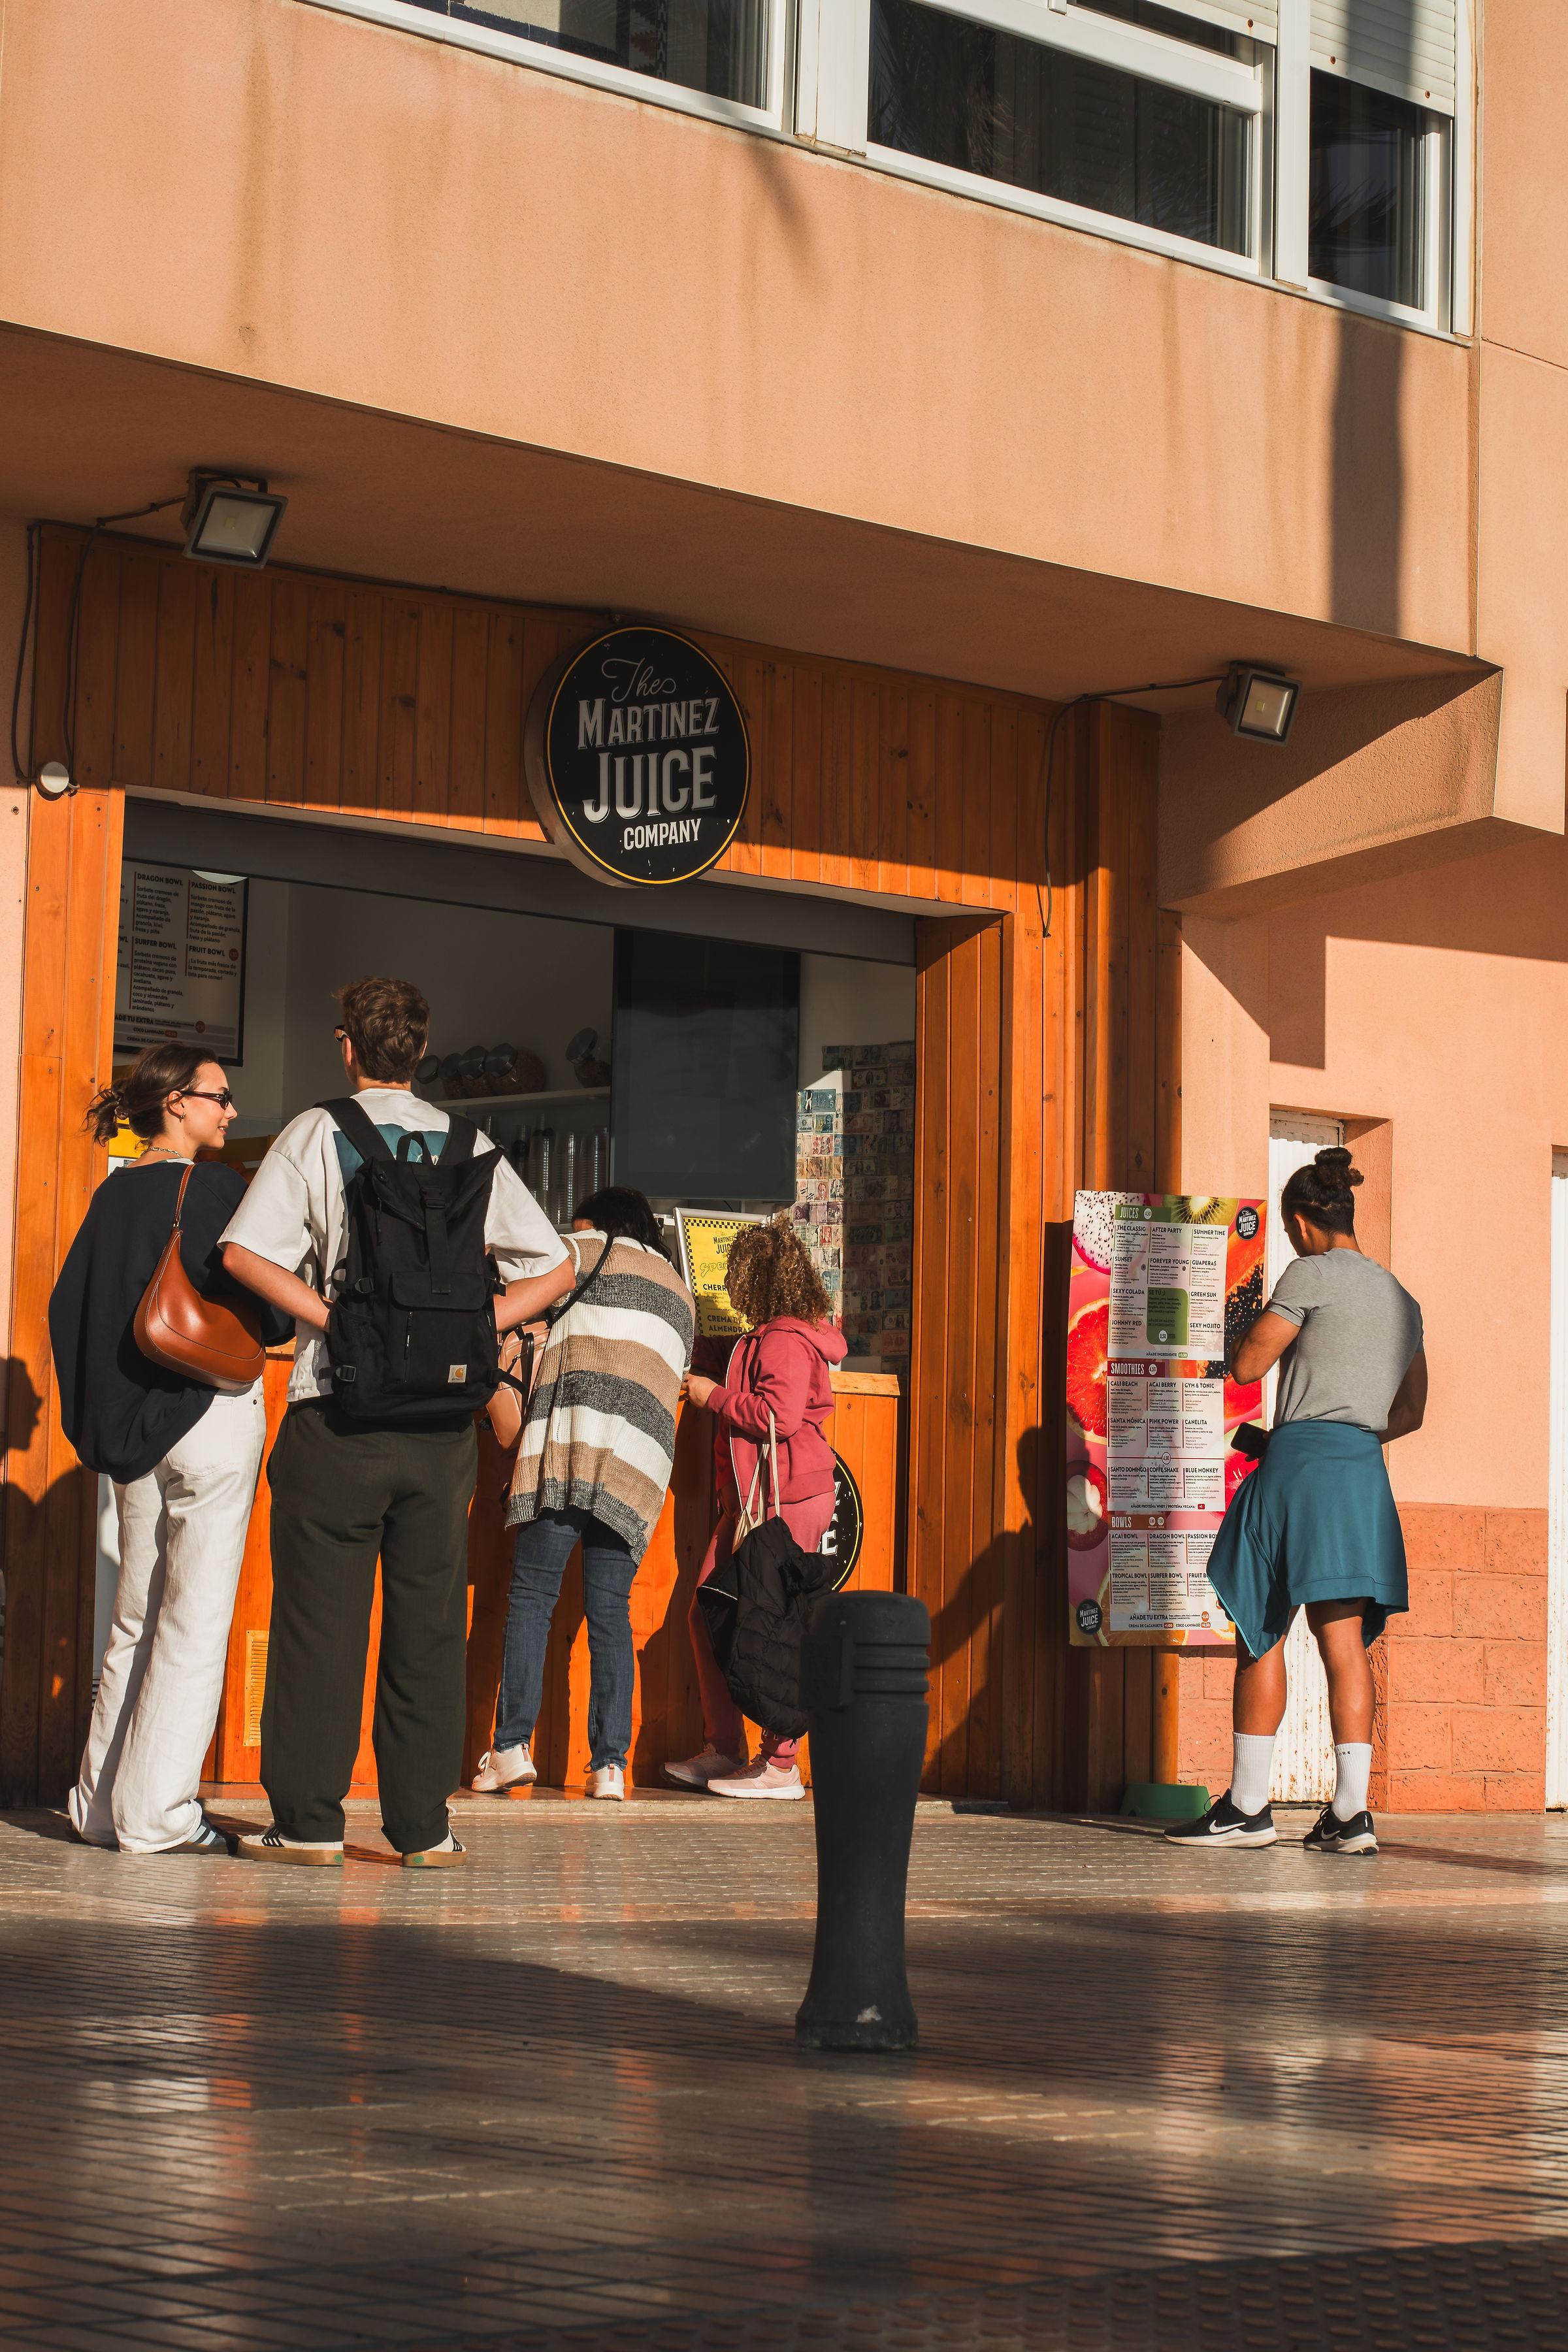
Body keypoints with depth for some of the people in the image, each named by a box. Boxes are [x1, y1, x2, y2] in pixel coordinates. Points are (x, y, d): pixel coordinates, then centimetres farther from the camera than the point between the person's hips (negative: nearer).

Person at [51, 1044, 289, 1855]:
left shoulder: (112, 1195, 9)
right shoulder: (217, 1188, -9)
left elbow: (67, 1309, 9)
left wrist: (97, 1419, 14)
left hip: (129, 1427, 7)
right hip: (212, 1414, -7)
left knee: (135, 1620, 14)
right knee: (195, 1620, -3)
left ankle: (101, 1802, 15)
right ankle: (156, 1812, -4)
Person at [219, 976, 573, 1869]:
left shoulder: (318, 1134, 0)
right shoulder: (469, 1148, 8)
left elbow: (246, 1251, -13)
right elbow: (554, 1269, 4)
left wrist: (335, 1318, -8)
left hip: (338, 1410, -2)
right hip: (443, 1419, 2)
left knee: (320, 1615, 2)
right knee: (429, 1620, 7)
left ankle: (309, 1819, 3)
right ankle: (424, 1824, 7)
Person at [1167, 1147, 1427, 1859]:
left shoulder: (1312, 1274, -5)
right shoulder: (1401, 1299, 18)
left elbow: (1247, 1365, -3)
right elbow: (1411, 1412, 22)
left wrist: (1256, 1322, 15)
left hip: (1300, 1461, -6)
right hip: (1366, 1474, 6)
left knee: (1262, 1634, 1)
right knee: (1345, 1642, 3)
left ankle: (1248, 1805, 4)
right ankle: (1350, 1811, -3)